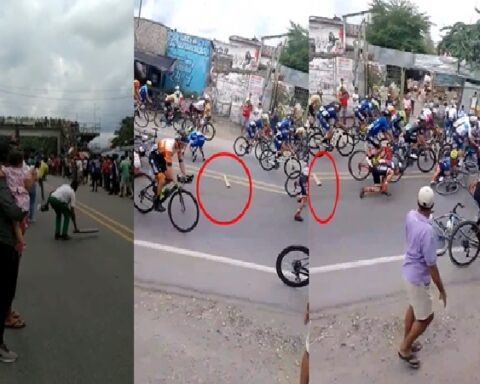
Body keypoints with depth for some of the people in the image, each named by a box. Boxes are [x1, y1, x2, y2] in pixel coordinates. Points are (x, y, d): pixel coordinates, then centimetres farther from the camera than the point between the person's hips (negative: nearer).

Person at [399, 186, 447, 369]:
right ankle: (405, 349, 25)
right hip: (418, 277, -8)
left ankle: (407, 342, 43)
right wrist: (442, 290, -14)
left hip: (409, 270, 8)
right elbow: (431, 266, -26)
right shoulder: (427, 230, -33)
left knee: (413, 307, 26)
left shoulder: (410, 216, -10)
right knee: (425, 317, 11)